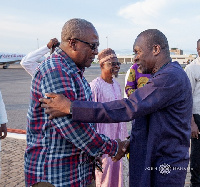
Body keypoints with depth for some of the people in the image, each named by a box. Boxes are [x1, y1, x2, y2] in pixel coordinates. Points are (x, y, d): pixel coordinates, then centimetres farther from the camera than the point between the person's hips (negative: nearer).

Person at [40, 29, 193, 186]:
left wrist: (71, 108, -31)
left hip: (164, 169, -9)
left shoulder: (171, 77, -21)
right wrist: (130, 144, 12)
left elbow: (128, 108, -30)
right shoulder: (171, 75, 13)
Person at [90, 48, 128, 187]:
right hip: (103, 135, -7)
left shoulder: (116, 84, 8)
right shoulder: (95, 86, -16)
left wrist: (124, 134, 17)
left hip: (117, 135, 7)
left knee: (117, 169, 15)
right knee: (104, 169, 3)